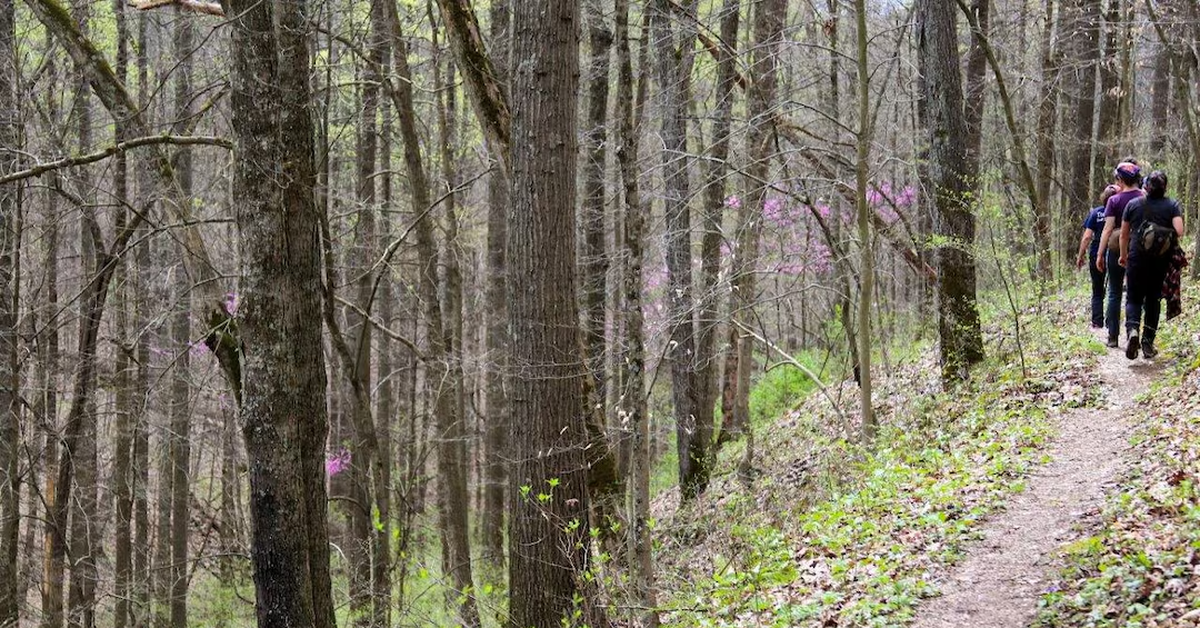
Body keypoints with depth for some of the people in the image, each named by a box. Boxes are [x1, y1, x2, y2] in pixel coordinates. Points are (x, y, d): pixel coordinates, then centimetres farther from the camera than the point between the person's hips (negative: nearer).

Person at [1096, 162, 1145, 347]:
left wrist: (1100, 255, -6)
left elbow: (1108, 228, -10)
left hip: (1116, 249, -2)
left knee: (1114, 293, 7)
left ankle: (1113, 337, 6)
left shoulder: (1114, 200, -8)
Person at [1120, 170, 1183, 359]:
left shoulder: (1133, 204, 3)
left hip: (1137, 257, 0)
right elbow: (1179, 232, -13)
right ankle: (1148, 342, 12)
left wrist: (1123, 255, 22)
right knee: (1153, 298, 12)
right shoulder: (1172, 206, -1)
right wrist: (1169, 241, 9)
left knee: (1134, 298, 5)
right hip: (1161, 259, 0)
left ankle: (1132, 329, -23)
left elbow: (1124, 234, 7)